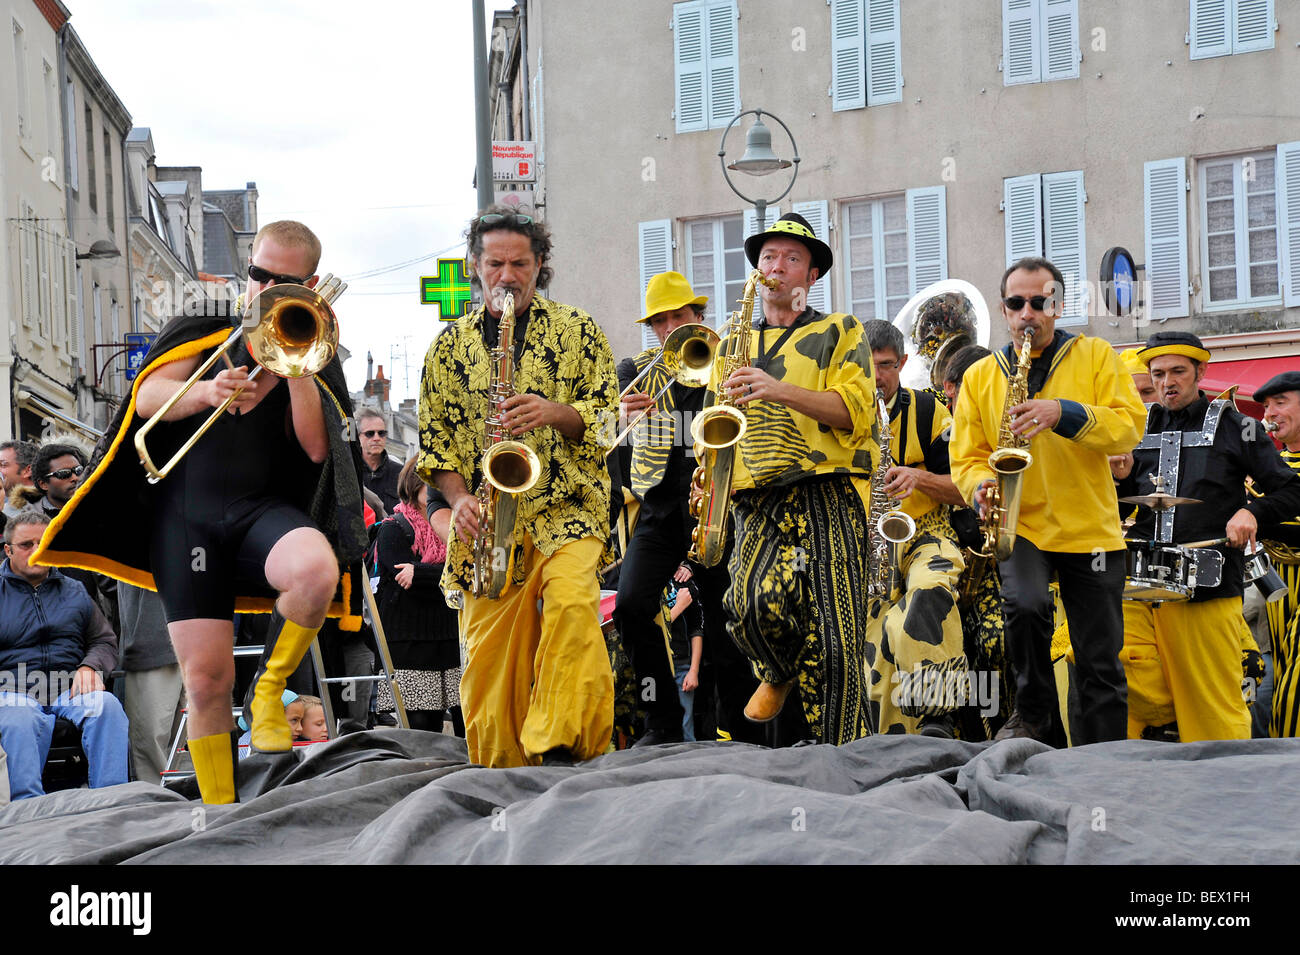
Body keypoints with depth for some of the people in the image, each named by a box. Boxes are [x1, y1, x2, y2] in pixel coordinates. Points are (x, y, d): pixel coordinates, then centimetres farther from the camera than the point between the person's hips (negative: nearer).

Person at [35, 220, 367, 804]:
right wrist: (206, 391, -25)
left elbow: (317, 447, -1)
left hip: (266, 506, 0)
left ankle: (270, 688, -9)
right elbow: (147, 399, -5)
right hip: (186, 513, 0)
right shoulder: (205, 329, 11)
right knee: (206, 679, -7)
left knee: (317, 572, -36)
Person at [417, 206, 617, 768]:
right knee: (488, 666, -2)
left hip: (566, 509, -2)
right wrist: (459, 498, -4)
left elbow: (606, 420, 6)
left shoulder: (577, 330, 10)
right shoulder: (450, 345, 14)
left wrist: (554, 412, -14)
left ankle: (558, 748, -28)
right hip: (486, 523, 2)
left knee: (571, 601, -31)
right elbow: (434, 436, 13)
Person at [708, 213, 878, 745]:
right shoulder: (735, 345, 25)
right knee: (752, 604, -23)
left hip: (828, 493, -3)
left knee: (834, 638, -13)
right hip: (759, 500, 3)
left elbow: (855, 412, -3)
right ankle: (781, 673, 10)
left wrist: (778, 390, -14)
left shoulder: (840, 333, 13)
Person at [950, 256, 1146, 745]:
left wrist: (1064, 413, -21)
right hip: (1020, 523, 0)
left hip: (1090, 527, 0)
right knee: (1025, 604, -29)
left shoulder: (1095, 356, 6)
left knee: (1101, 664, 2)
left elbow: (1129, 426, -6)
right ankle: (1033, 714, -5)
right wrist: (983, 485, -13)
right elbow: (966, 456, 10)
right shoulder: (980, 376, 11)